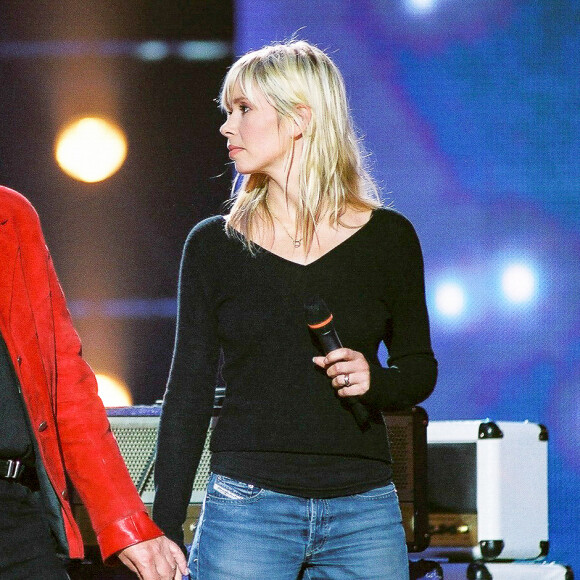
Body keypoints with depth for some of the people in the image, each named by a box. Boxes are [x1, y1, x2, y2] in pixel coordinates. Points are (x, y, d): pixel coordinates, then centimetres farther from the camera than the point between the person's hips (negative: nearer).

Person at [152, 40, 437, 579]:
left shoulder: (387, 238, 4)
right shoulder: (213, 245, 5)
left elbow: (420, 368, 14)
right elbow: (188, 394, 5)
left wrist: (376, 381, -10)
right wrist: (163, 531, -1)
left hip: (363, 510, 1)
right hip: (246, 509, 0)